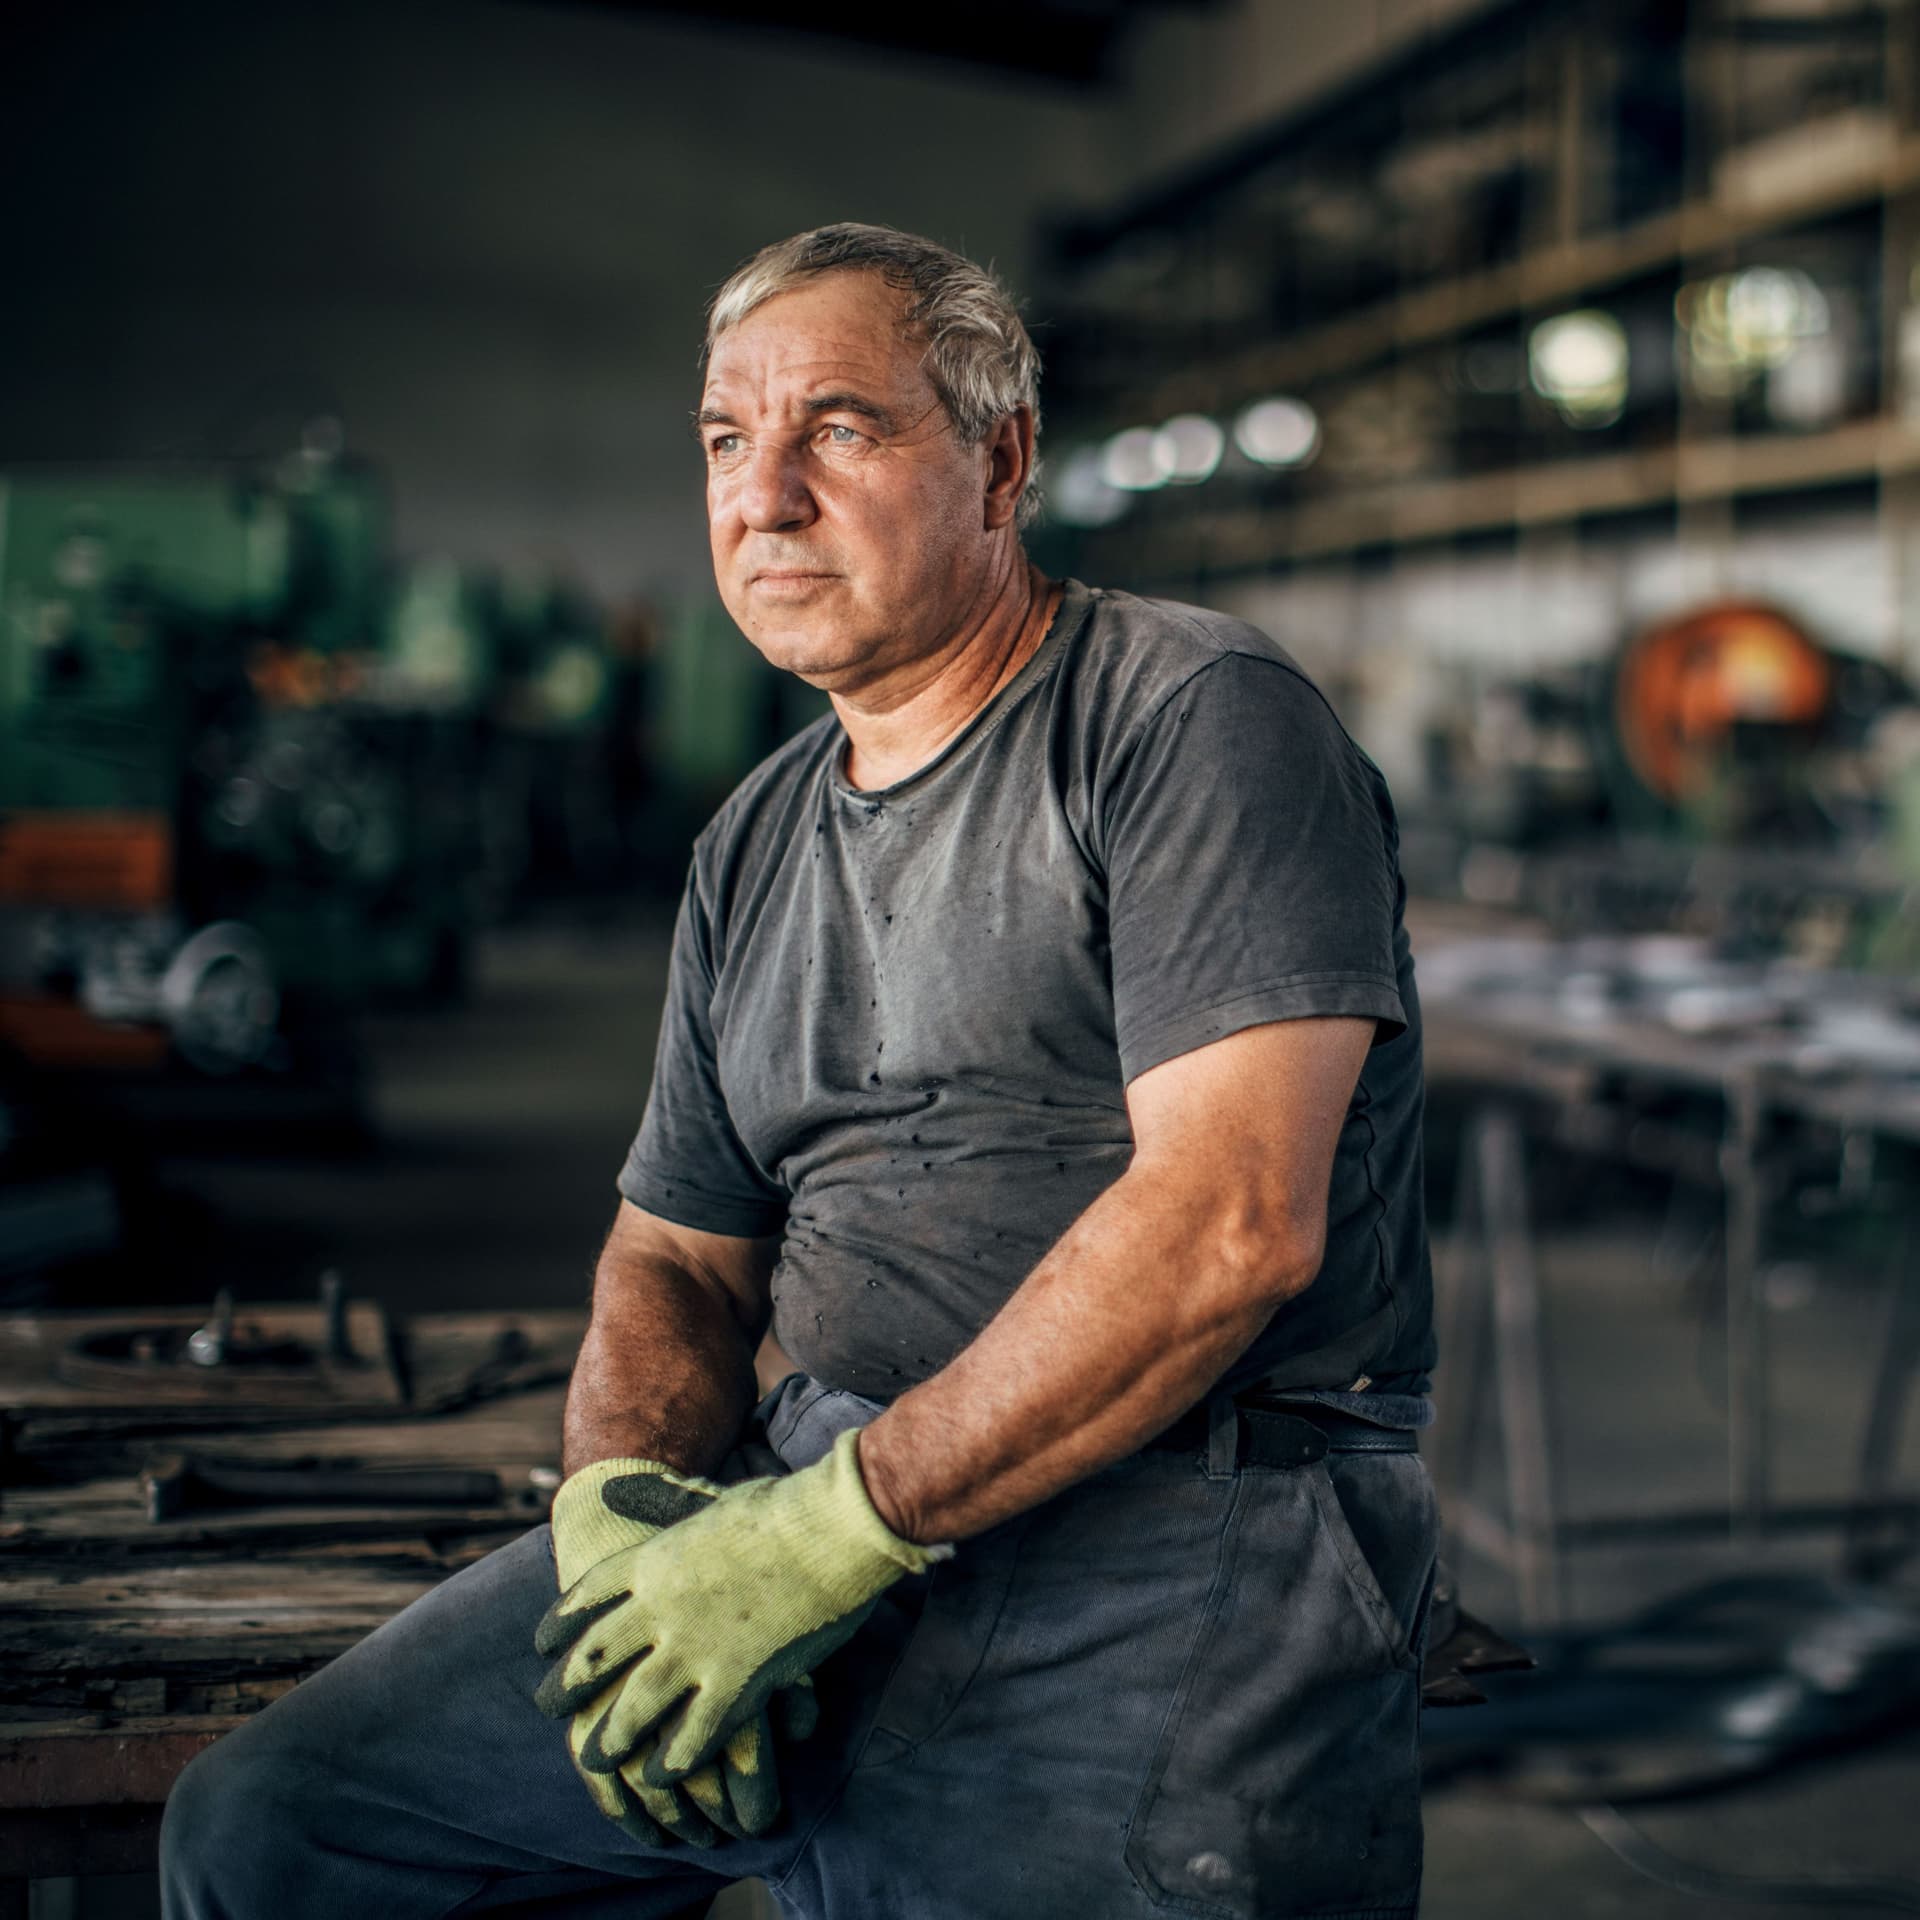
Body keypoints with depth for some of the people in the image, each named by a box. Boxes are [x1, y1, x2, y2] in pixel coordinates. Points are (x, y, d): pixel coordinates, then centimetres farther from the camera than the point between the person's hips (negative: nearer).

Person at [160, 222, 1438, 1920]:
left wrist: (838, 1523, -17)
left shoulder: (1199, 718, -5)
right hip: (822, 1504, 6)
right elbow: (674, 1261, 20)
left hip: (1173, 1512, -5)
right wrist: (619, 1501, -3)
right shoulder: (756, 844, 18)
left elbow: (1231, 1223, -17)